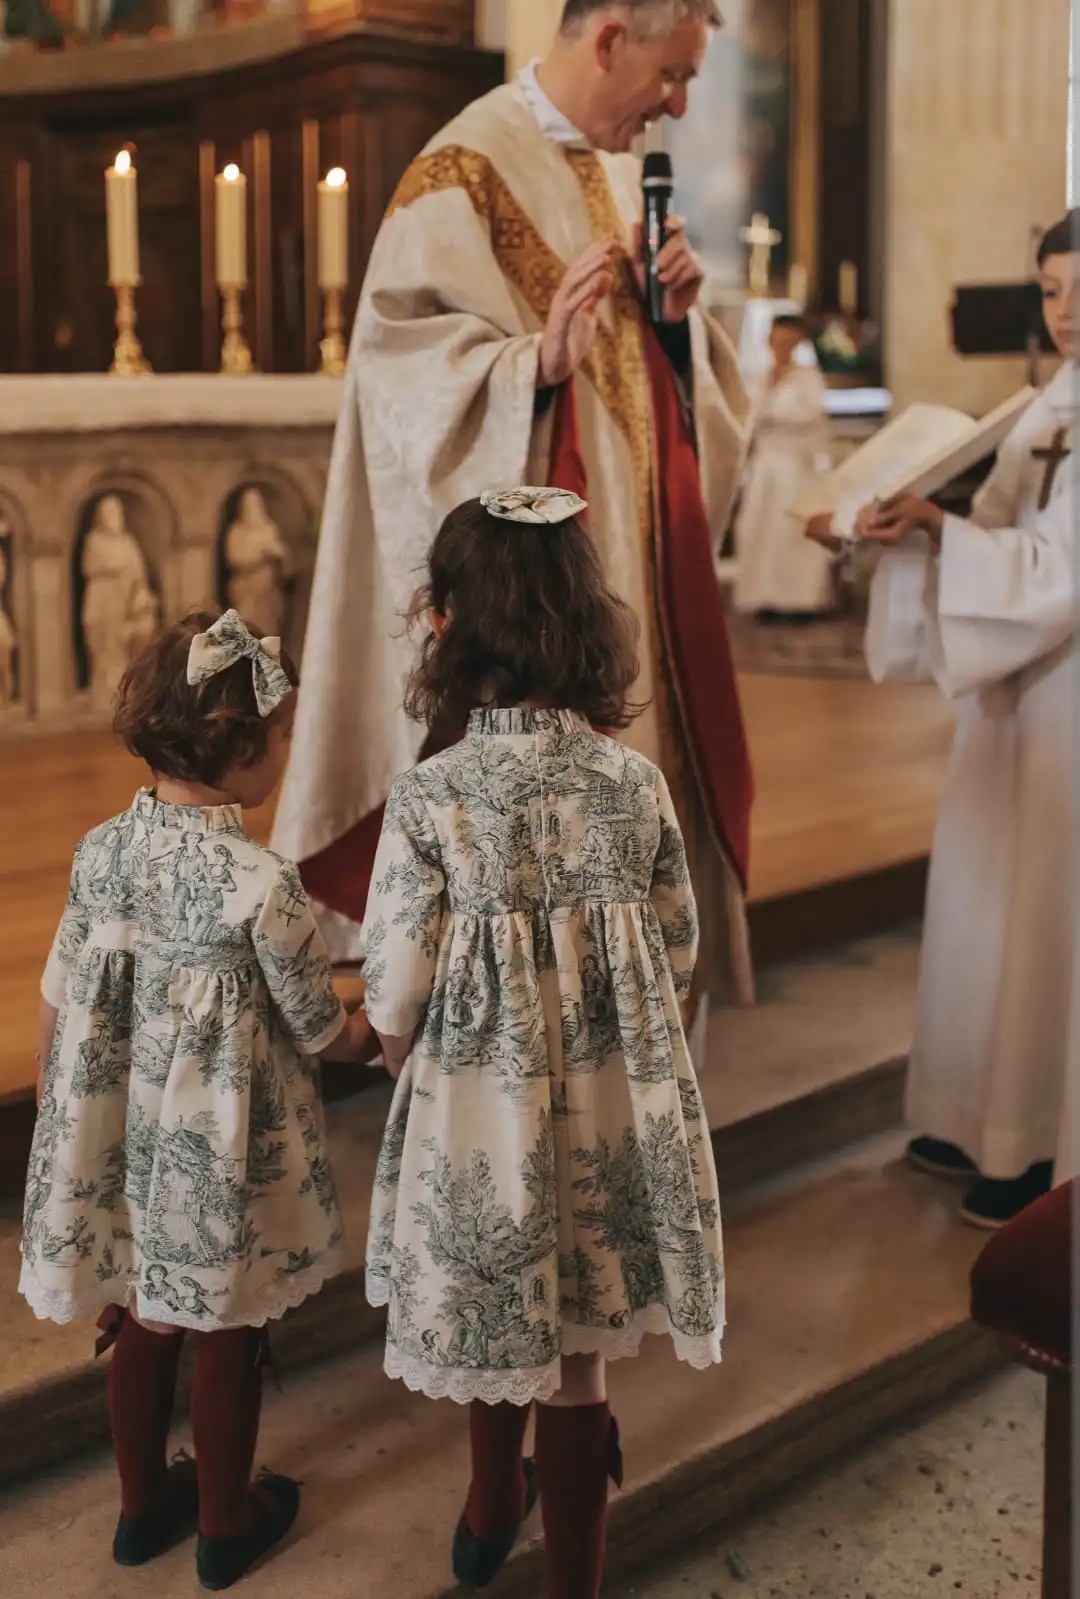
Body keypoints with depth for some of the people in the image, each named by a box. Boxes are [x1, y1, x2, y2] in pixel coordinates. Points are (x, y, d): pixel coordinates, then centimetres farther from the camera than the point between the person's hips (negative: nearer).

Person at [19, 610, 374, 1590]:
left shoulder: (101, 851, -8)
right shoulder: (261, 883, -24)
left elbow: (58, 1004, 1)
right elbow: (321, 1033, -12)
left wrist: (65, 1116, 16)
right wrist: (380, 1033, 9)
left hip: (123, 1140, 5)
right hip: (223, 1154, -5)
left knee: (142, 1321, 22)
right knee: (226, 1335, 16)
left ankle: (144, 1507, 42)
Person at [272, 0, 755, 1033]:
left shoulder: (618, 174, 15)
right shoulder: (468, 169, -11)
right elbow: (404, 357, -18)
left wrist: (678, 310, 1)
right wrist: (536, 359, -30)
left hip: (635, 564, 9)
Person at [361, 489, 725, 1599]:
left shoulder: (428, 799, -19)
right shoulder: (637, 783, -10)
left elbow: (397, 996, -13)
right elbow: (677, 955, 0)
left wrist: (400, 1053, 9)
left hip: (478, 1106, -1)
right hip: (608, 1113, 2)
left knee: (499, 1315, 23)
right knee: (573, 1355, 16)